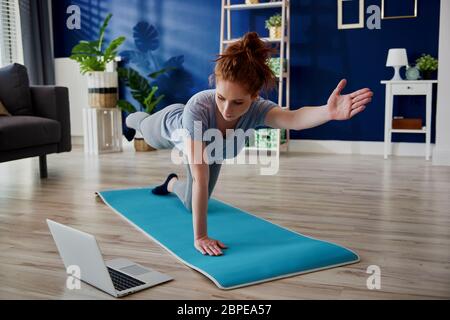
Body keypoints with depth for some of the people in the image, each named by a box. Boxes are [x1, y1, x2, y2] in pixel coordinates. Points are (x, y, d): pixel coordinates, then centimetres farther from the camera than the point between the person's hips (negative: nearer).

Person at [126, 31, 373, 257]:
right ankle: (134, 118, 72)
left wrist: (329, 111, -89)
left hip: (209, 148, 3)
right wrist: (200, 237, -50)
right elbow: (201, 180, -51)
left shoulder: (257, 109, -45)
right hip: (172, 127, -2)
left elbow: (293, 119, -69)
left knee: (192, 203, 20)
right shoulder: (197, 108, -51)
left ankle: (172, 184, 54)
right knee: (145, 128, 35)